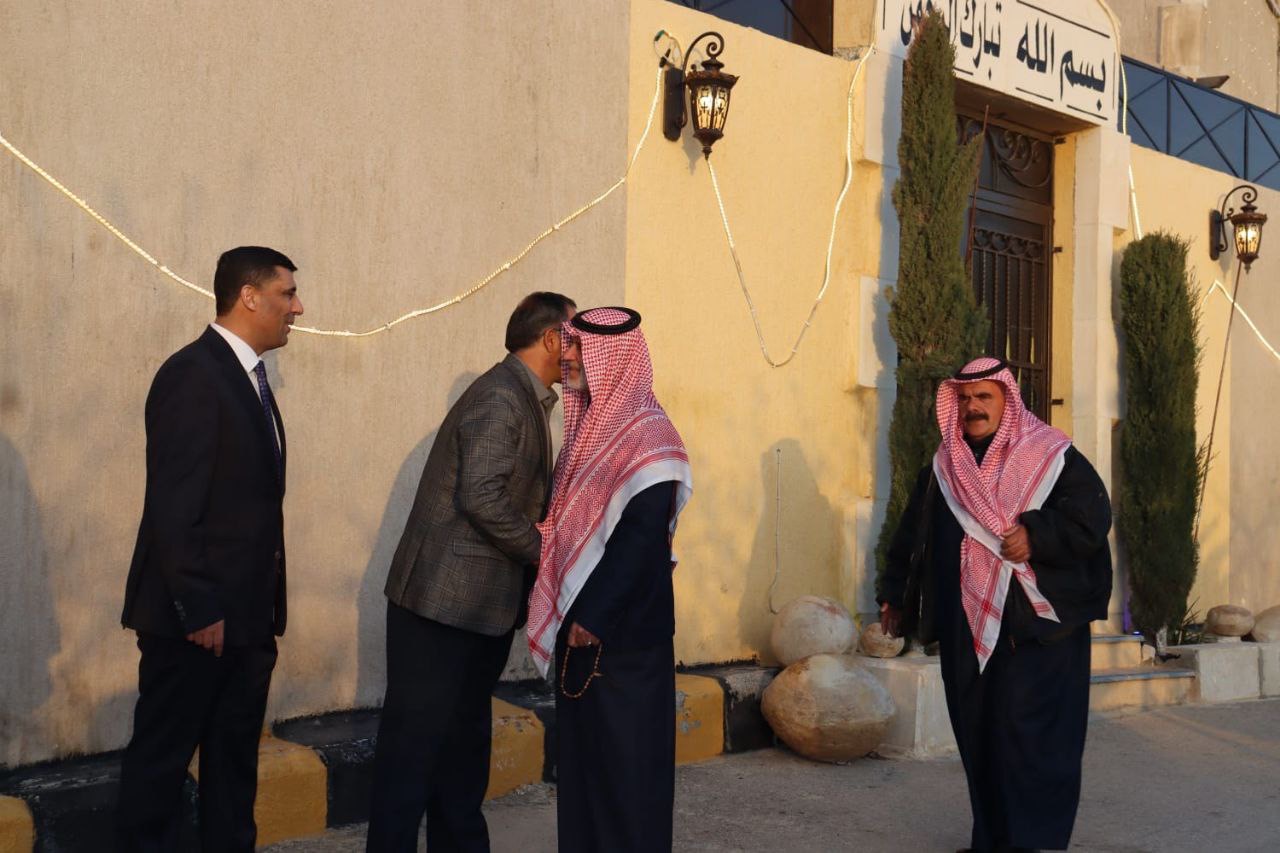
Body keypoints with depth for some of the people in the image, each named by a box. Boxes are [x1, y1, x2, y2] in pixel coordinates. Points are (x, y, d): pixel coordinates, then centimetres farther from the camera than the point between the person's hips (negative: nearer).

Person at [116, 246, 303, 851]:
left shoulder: (249, 376, 12)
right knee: (162, 756, 4)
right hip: (198, 618, -9)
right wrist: (196, 610, -20)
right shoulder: (192, 375, -16)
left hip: (246, 613, 9)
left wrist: (264, 606, 12)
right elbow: (173, 508, -20)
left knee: (235, 753, 17)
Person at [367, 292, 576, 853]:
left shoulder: (526, 400, 15)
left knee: (464, 742, 16)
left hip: (484, 606, 10)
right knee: (416, 742, -2)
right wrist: (545, 552, -13)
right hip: (444, 602, -10)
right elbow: (481, 497, -24)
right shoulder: (499, 398, -16)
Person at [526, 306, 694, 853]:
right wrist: (568, 610, 11)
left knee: (627, 753, 0)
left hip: (625, 628, -9)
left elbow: (643, 537, -20)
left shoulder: (647, 435, -15)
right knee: (582, 750, 14)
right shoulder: (592, 424, 12)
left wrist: (595, 614, -20)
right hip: (582, 621, 9)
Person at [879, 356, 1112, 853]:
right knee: (977, 735, 8)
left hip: (1035, 625, -5)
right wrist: (895, 596, 19)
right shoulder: (943, 468, 14)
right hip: (965, 626, 5)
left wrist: (1036, 535, -21)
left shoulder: (1052, 456, -1)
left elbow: (1092, 516, -9)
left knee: (1027, 733, -9)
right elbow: (912, 536, 19)